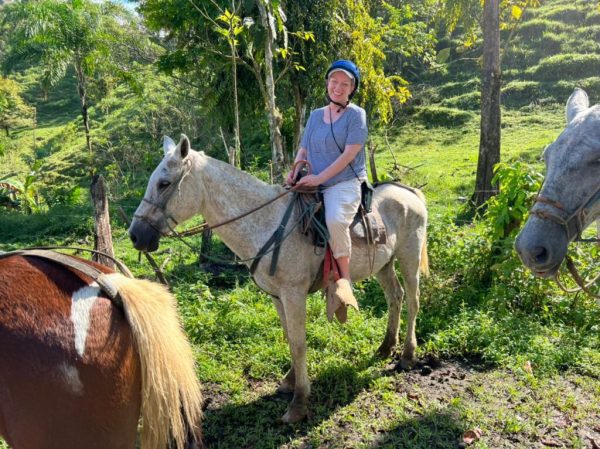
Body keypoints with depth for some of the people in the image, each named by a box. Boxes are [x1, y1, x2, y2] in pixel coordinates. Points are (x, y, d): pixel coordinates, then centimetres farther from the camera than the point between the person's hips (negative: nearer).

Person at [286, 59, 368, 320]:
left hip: (345, 183, -7)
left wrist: (319, 178, -18)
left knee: (335, 219, -36)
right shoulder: (315, 115, 18)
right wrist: (296, 168, -5)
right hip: (313, 185, 7)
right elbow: (303, 149, 18)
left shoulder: (356, 115, 0)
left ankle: (344, 280, -20)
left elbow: (349, 154, -11)